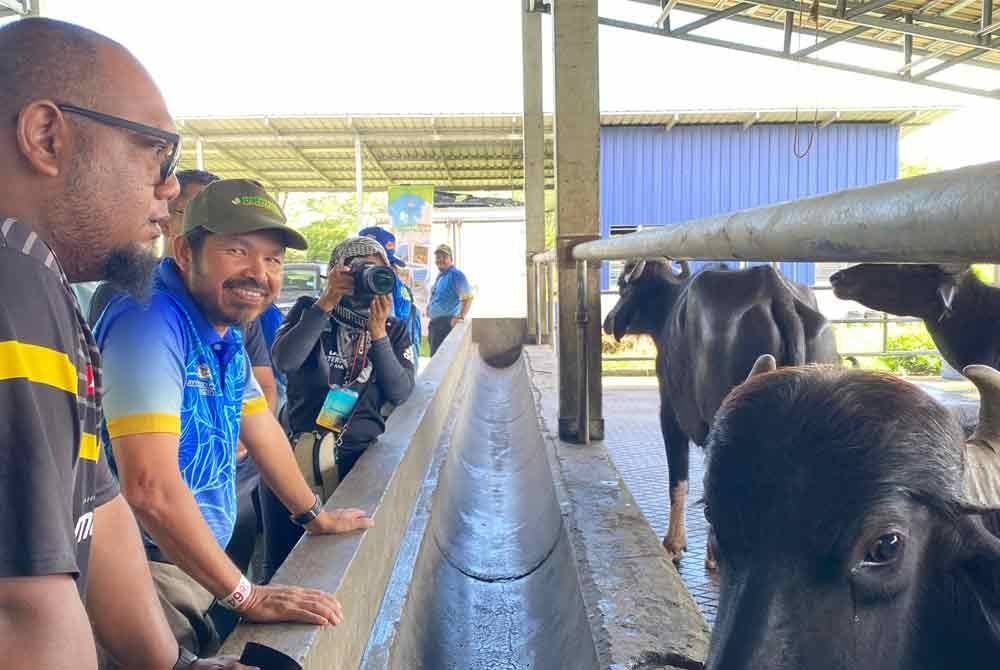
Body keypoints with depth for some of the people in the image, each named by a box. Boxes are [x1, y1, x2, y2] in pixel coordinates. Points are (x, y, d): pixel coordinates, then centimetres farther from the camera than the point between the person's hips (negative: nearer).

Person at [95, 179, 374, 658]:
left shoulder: (226, 330, 4)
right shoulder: (152, 325, -24)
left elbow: (261, 429, 17)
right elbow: (149, 486, -31)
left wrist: (315, 516, 25)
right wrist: (247, 596, -24)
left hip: (197, 561, 9)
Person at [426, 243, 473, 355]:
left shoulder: (456, 275, -11)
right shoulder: (439, 275, 17)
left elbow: (468, 297, -18)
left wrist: (461, 317, -26)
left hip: (446, 322, -10)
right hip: (434, 322, 10)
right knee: (434, 355, 15)